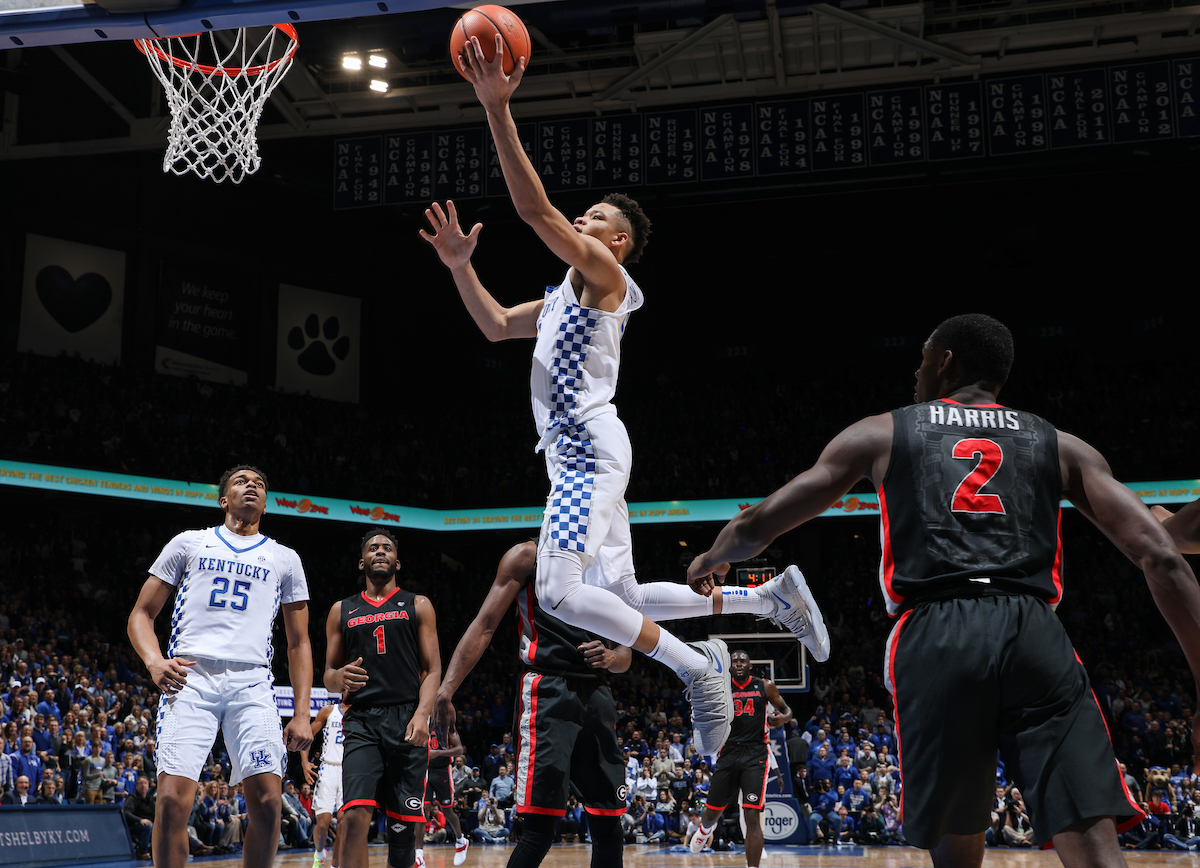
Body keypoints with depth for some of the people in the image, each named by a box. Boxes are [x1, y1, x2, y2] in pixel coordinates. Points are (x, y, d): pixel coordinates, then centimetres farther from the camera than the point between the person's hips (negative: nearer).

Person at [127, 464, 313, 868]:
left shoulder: (284, 559, 20)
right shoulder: (189, 544, 17)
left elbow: (298, 643, 18)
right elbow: (141, 615, 14)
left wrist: (301, 714, 6)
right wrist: (154, 661, -8)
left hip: (252, 683, 1)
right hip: (190, 677, -1)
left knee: (268, 801, -12)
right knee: (172, 800, -15)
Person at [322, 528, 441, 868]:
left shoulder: (418, 606, 12)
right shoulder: (342, 611, 17)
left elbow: (433, 670, 5)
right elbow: (329, 678, 17)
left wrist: (422, 715, -13)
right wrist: (341, 677, -8)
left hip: (407, 721, 0)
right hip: (361, 721, 0)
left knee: (404, 821, 0)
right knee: (356, 816, -17)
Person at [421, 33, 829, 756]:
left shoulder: (604, 273, -2)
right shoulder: (568, 294, 26)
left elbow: (534, 208, -15)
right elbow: (497, 326, 31)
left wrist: (498, 109, -18)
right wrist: (460, 266, 16)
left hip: (591, 447, -10)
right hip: (580, 452, 10)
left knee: (560, 591, -19)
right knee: (625, 601, 9)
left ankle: (698, 667, -12)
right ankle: (770, 597, 15)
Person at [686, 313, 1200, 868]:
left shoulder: (880, 434, 19)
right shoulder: (1059, 446, 22)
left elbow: (756, 526, 23)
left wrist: (710, 562, 44)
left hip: (934, 640, 0)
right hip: (1037, 637, 1)